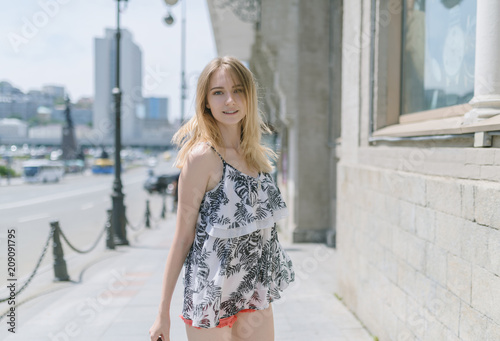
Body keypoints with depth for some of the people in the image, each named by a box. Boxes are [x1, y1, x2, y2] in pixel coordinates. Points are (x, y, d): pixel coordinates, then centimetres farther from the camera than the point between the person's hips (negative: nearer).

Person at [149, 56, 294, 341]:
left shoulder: (256, 154, 5)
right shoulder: (202, 156, -15)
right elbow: (183, 236, -13)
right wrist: (164, 313, -10)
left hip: (254, 294, 7)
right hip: (212, 295, -6)